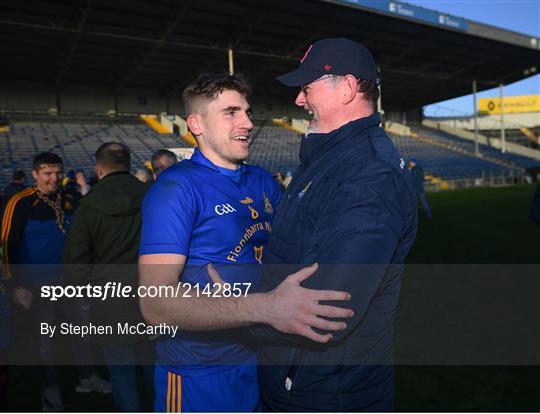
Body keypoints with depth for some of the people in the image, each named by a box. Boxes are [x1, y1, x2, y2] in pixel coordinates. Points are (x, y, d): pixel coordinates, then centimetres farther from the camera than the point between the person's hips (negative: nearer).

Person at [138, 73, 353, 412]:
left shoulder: (264, 182, 3)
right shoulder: (176, 187, -18)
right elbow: (156, 305, -27)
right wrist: (265, 307, -38)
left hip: (264, 359, 6)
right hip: (202, 374, -6)